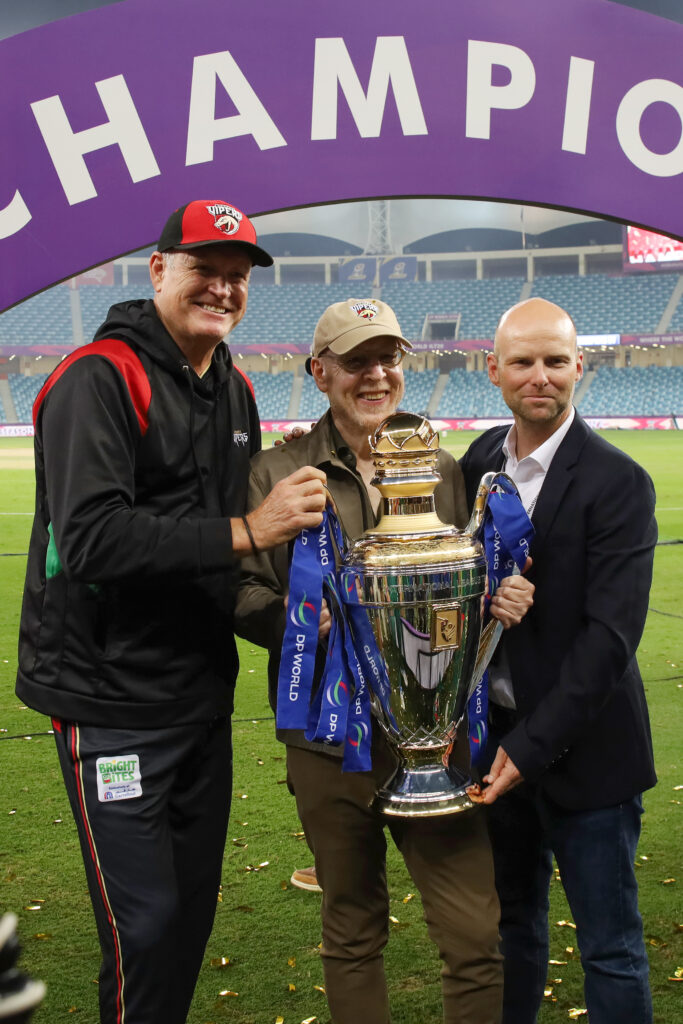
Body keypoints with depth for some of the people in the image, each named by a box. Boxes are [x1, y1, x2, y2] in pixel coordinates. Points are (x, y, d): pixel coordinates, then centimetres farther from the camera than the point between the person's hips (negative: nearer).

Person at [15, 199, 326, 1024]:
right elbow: (91, 540, -26)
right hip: (111, 699, -7)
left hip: (203, 695, 8)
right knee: (146, 922, -3)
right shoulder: (100, 379, -14)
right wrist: (243, 532, -28)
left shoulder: (235, 392, 11)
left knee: (195, 904, 16)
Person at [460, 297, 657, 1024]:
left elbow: (611, 633, -18)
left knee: (609, 948, 6)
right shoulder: (479, 462, 4)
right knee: (512, 920, 20)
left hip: (582, 747, -5)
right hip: (497, 733, 5)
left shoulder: (617, 483, -13)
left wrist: (533, 744, -21)